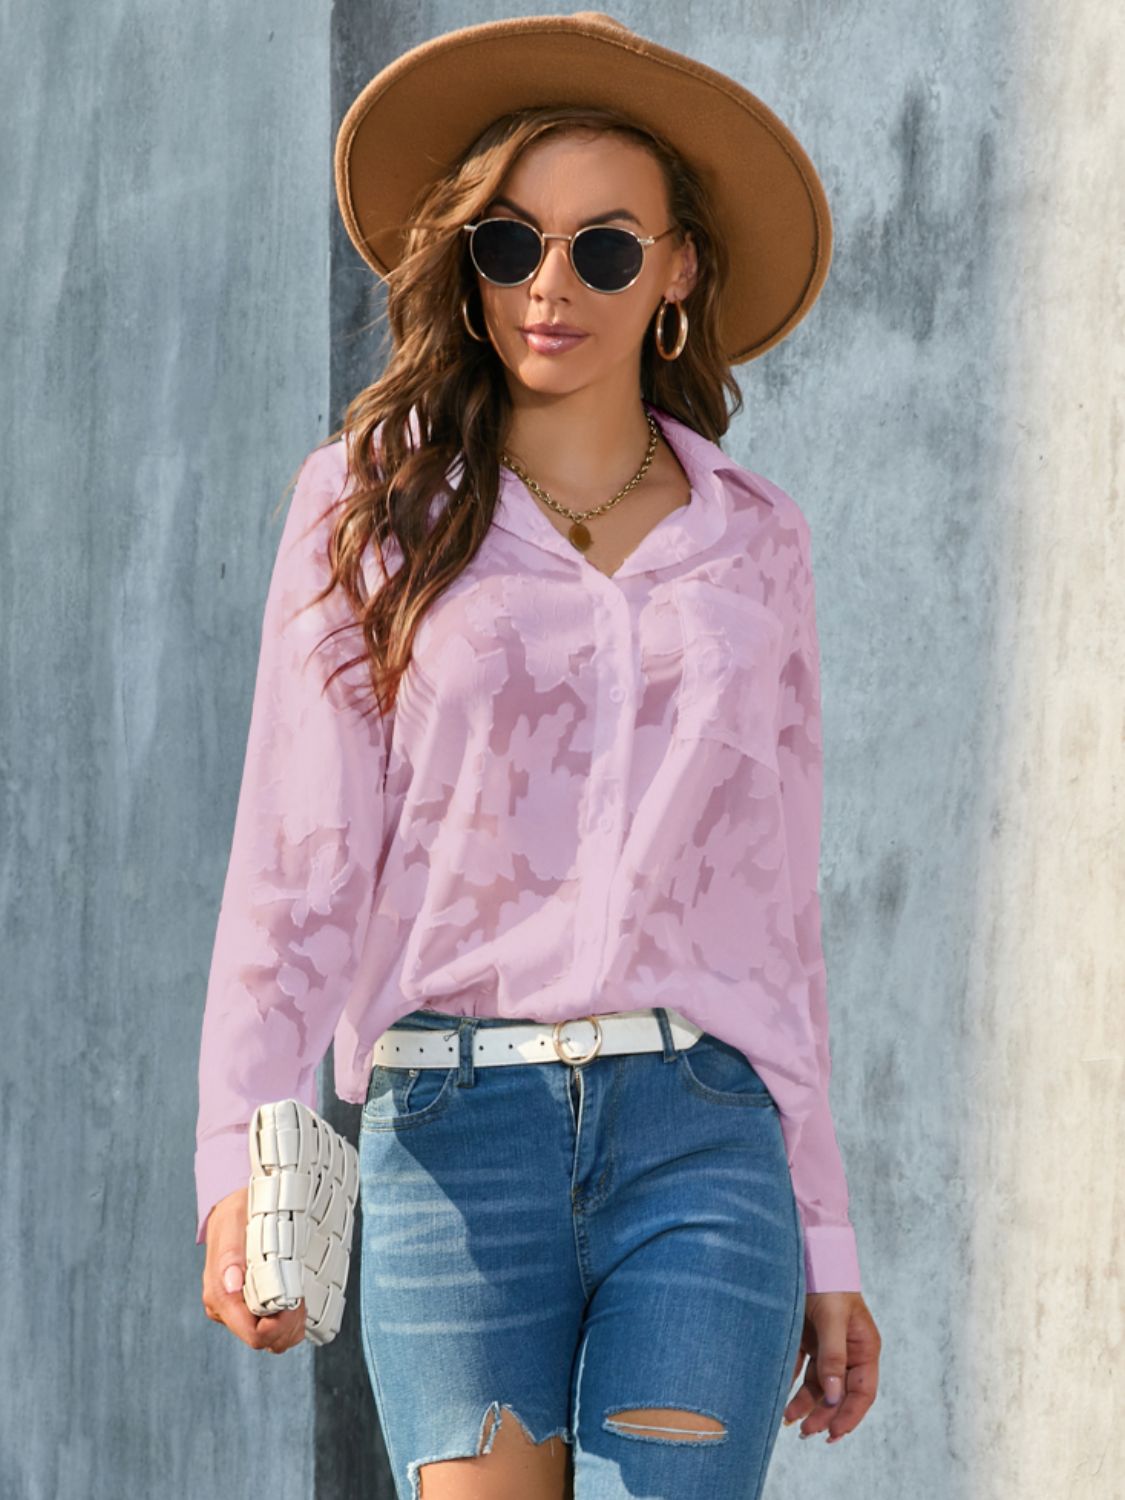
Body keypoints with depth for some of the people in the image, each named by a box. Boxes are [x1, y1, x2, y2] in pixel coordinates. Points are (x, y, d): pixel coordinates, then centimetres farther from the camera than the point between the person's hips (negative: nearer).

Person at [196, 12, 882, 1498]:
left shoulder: (756, 542, 13)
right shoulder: (374, 508, 7)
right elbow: (297, 856, 0)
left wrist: (824, 1239, 14)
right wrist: (240, 1164, -13)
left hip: (704, 1142, 1)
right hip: (457, 1144, -1)